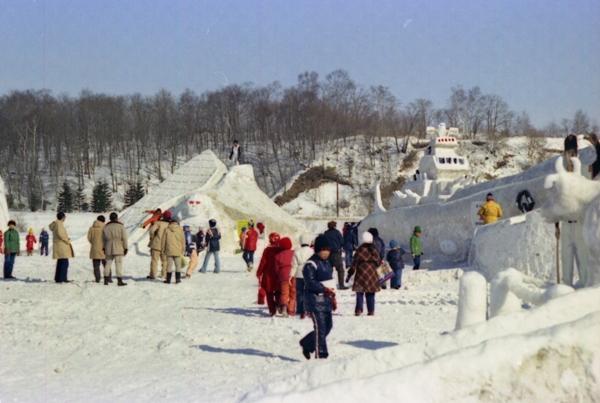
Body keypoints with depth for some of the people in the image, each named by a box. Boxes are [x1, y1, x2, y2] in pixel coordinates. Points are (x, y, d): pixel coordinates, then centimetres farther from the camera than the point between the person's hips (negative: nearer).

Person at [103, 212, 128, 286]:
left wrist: (104, 248, 21)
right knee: (119, 264, -4)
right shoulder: (121, 226, -6)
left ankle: (106, 280, 12)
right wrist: (125, 248, 0)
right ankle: (119, 280, -7)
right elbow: (124, 238, -7)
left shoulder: (106, 227, 6)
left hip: (109, 249, 4)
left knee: (108, 263, 12)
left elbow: (103, 238, 12)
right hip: (118, 248, -4)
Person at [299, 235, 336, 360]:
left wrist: (332, 297, 20)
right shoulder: (310, 265, -13)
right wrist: (325, 289, -25)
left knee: (328, 326, 11)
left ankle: (307, 344, 28)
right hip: (315, 300, -9)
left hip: (326, 299, 9)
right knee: (320, 327, -9)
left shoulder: (326, 263, 17)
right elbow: (310, 283, -20)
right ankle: (320, 354, -5)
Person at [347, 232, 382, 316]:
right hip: (372, 274, 3)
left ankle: (358, 310, -3)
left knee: (360, 293, 3)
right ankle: (371, 311, 6)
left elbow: (354, 263, -8)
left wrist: (350, 274, -1)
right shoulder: (375, 250, 2)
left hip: (361, 274, -3)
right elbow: (378, 263, 11)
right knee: (370, 294, 8)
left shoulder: (360, 250, -9)